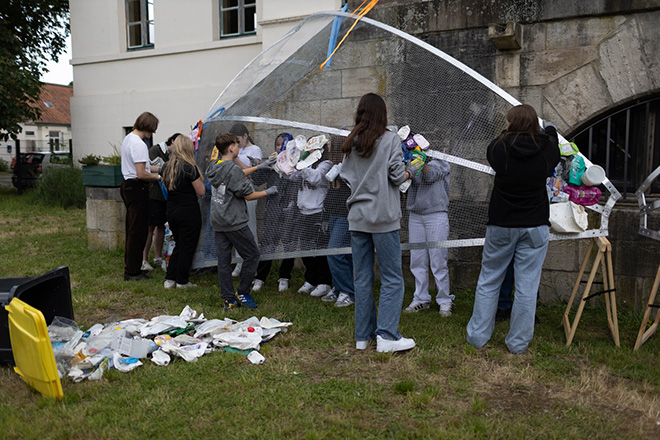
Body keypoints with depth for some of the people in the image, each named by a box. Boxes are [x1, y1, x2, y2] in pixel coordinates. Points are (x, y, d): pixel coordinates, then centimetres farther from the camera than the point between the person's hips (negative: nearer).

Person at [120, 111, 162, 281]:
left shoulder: (128, 138, 14)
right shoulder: (139, 144, -19)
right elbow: (141, 174, -22)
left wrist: (159, 169, 20)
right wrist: (159, 177, -8)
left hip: (128, 185, 11)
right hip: (137, 188, -11)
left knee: (132, 228, 17)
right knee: (138, 230, -4)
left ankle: (130, 267, 26)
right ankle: (132, 272, 3)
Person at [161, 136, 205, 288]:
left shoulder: (167, 166, 6)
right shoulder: (190, 168, -15)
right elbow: (201, 191, -10)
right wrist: (198, 177, 4)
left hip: (171, 211, 7)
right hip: (188, 212, -7)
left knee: (179, 246, 18)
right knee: (187, 247, 5)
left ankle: (170, 279, 17)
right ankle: (182, 281, 13)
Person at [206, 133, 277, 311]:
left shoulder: (215, 168, 9)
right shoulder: (233, 169, -17)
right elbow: (248, 195, -13)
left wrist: (258, 167, 29)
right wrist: (268, 192, 3)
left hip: (218, 222, 8)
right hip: (234, 223, -8)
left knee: (223, 259, 8)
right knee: (252, 255, 6)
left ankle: (229, 300, 13)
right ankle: (242, 292, 11)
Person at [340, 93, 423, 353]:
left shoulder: (350, 144, 9)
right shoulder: (390, 140, -5)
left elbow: (345, 176, 9)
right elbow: (397, 176, -8)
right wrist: (414, 168, 11)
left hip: (357, 218, 5)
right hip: (383, 217, -5)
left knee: (362, 279, 10)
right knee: (392, 279, 1)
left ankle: (363, 336, 16)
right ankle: (387, 336, -1)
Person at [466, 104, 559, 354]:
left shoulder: (500, 148, -9)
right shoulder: (546, 149, -4)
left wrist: (508, 133, 30)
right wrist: (550, 131, 41)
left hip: (501, 225, 0)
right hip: (535, 226, 1)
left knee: (488, 281, 11)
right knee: (527, 285, 5)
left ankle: (477, 336, 18)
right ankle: (518, 342, 13)